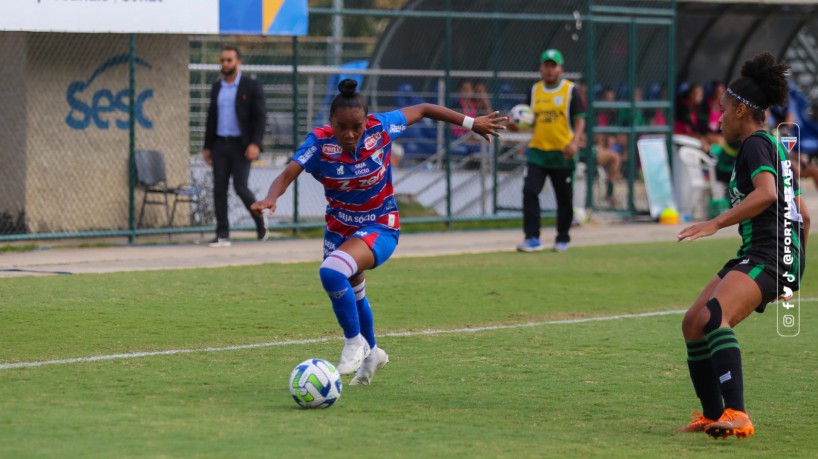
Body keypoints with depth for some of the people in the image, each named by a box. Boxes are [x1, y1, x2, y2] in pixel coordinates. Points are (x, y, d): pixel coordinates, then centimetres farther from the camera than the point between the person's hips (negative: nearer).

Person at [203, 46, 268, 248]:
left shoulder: (251, 87, -3)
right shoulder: (216, 87, 13)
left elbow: (260, 117, -7)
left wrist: (255, 144, -18)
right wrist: (208, 146, 13)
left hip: (241, 145, -5)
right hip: (220, 145, 5)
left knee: (240, 187, -10)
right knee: (219, 189, -3)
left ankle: (259, 218, 17)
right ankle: (222, 235, -2)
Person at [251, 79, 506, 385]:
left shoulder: (380, 128, -20)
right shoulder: (320, 142, -21)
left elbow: (421, 110, -5)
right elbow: (288, 174, -32)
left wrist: (471, 123, 1)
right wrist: (271, 198, -54)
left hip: (380, 227, -4)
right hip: (339, 228, 4)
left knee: (332, 272, -30)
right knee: (353, 294, 23)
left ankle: (355, 342, -9)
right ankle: (371, 353, 52)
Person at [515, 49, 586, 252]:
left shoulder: (570, 90, -1)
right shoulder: (535, 90, 10)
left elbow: (580, 119, -4)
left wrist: (574, 142, -18)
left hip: (562, 153, -3)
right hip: (537, 151, 3)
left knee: (564, 198, 5)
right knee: (529, 191, -12)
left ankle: (562, 239, 20)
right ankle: (532, 239, -10)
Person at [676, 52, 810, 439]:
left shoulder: (756, 144, -7)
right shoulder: (775, 147, 22)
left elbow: (766, 193, -27)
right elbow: (803, 216, 27)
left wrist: (716, 223, -29)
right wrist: (795, 269, 34)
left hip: (768, 257, -11)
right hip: (756, 255, 11)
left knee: (713, 316, -31)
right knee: (693, 324, 13)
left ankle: (737, 415, -42)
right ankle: (712, 416, 21)